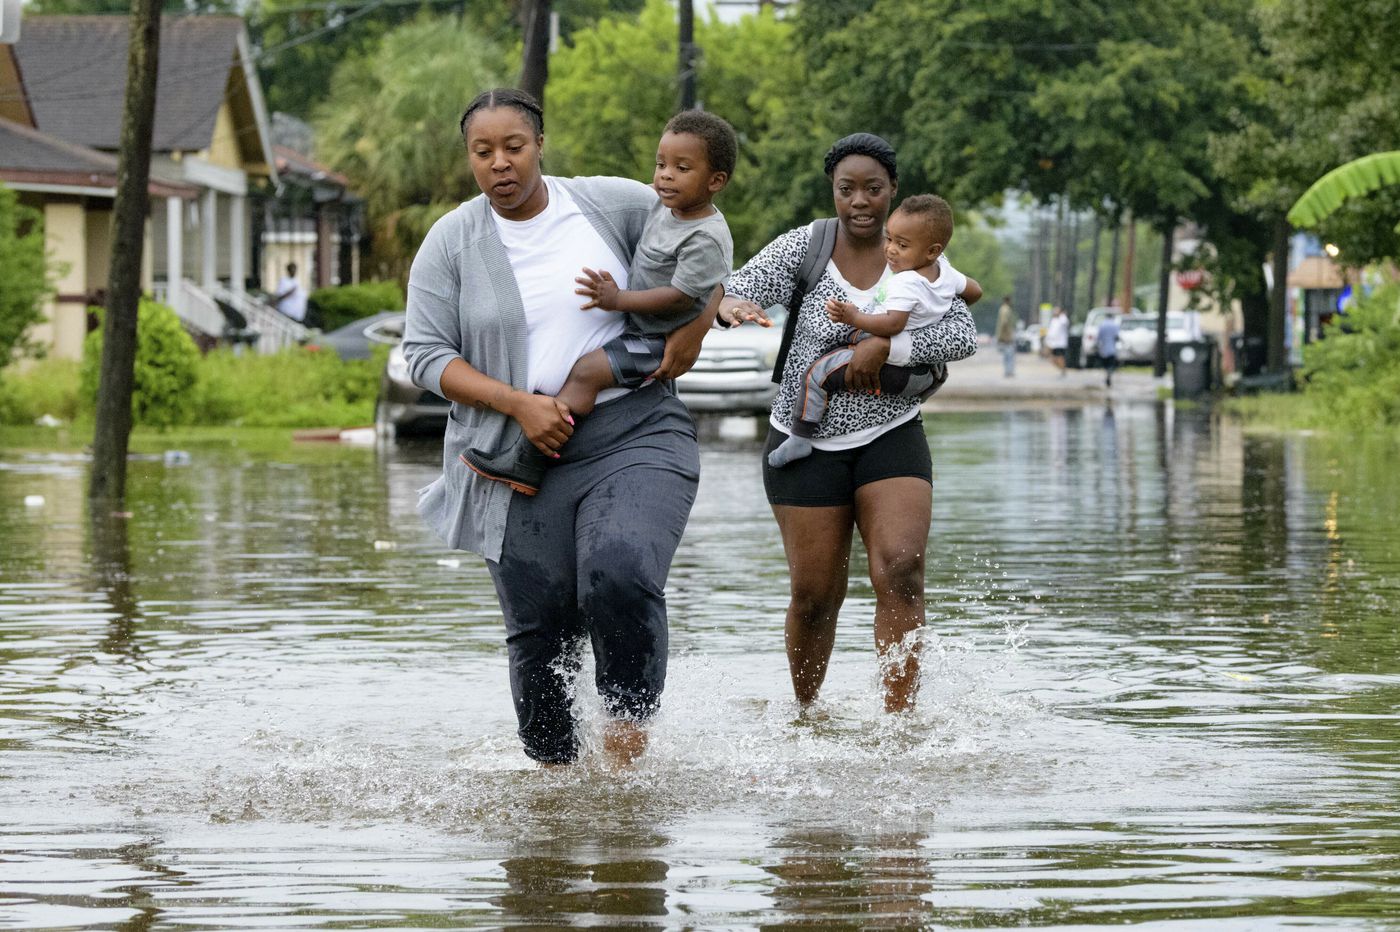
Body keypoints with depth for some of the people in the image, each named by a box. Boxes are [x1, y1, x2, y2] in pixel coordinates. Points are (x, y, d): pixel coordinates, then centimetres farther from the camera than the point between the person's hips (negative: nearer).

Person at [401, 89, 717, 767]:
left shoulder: (612, 204, 1)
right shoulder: (450, 244, 1)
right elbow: (424, 355, -2)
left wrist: (694, 331, 0)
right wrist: (520, 403, -13)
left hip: (634, 436, -1)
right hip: (524, 457, 1)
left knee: (620, 576, -26)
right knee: (540, 629, 1)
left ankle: (627, 728, -11)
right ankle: (555, 772, 17)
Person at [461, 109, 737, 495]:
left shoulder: (706, 239, -23)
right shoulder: (663, 207, 6)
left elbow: (680, 297, -26)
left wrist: (618, 300, -30)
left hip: (659, 341, -11)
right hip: (636, 326, 11)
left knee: (585, 372, -25)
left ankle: (526, 464, -27)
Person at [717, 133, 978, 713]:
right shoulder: (804, 248, -4)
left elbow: (963, 336, -11)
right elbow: (736, 290, -14)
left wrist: (884, 346, -24)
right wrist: (730, 304, -39)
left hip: (891, 439, 1)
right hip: (807, 444, -1)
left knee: (900, 571, -19)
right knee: (814, 595, 3)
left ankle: (899, 719, -19)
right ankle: (805, 714, 26)